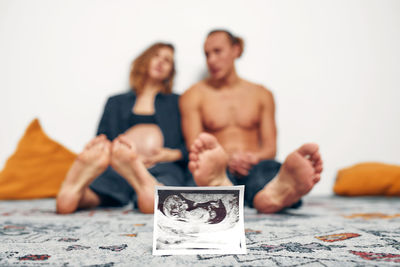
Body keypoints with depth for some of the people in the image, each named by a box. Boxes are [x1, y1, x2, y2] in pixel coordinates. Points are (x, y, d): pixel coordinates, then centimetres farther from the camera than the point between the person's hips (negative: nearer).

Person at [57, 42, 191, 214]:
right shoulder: (116, 102, 30)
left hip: (163, 167, -1)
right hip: (116, 166, 2)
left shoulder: (176, 102, 26)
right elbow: (102, 139, 18)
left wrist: (171, 154, -7)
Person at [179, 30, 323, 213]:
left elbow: (270, 147, 12)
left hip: (255, 165, 2)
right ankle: (218, 184, -71)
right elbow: (194, 148, 0)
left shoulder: (262, 95, 18)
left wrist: (254, 157, -11)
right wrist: (228, 160, -18)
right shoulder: (194, 96, 11)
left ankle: (278, 190, -69)